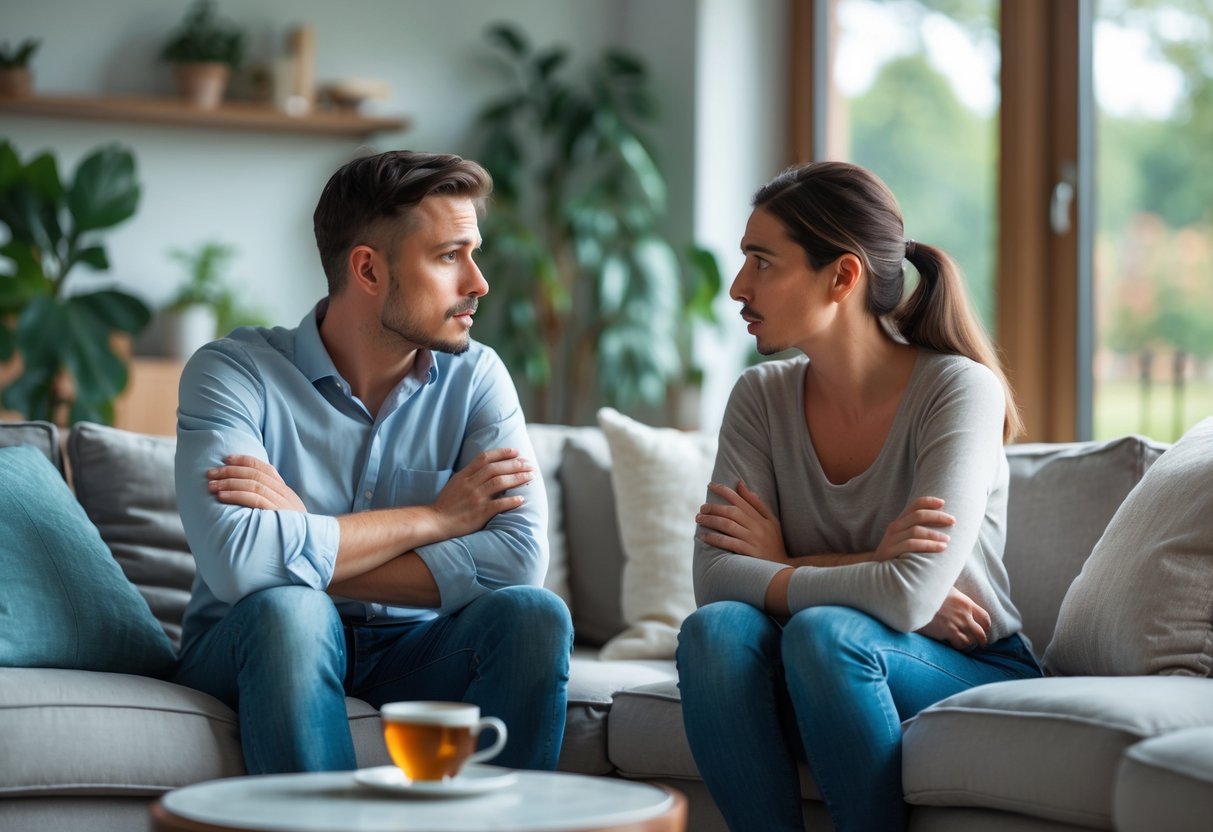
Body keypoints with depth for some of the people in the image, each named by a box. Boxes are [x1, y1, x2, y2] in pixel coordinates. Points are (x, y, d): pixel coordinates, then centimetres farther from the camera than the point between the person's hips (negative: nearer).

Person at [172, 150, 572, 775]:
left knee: (533, 615, -24)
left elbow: (519, 559, -16)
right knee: (289, 610, -34)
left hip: (410, 654, 3)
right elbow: (236, 560, -27)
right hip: (257, 653, -3)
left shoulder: (474, 377, -1)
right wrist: (435, 518, -16)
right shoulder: (234, 372, -10)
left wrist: (308, 547, -21)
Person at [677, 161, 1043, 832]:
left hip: (975, 674, -4)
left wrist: (781, 567, -14)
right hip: (825, 680, 4)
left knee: (824, 632, -33)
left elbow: (908, 597, -26)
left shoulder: (959, 389, -16)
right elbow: (715, 573, -12)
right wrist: (870, 574, -20)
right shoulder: (762, 397, 0)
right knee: (717, 628, -26)